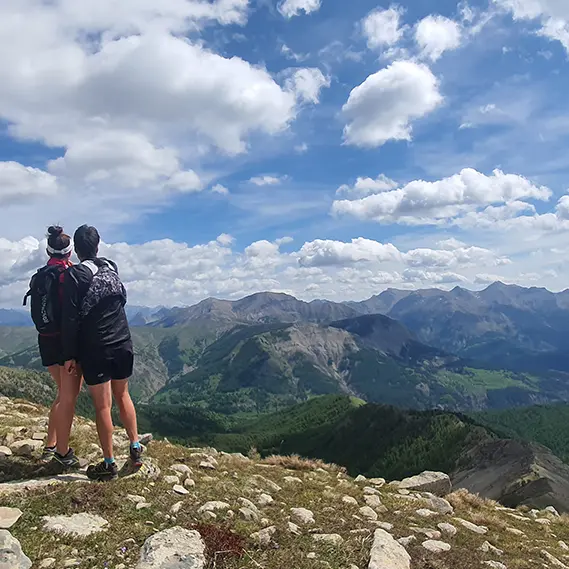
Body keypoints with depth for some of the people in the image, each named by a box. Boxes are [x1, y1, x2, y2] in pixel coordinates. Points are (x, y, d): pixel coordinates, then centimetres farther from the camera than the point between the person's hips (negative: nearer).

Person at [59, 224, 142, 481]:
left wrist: (70, 355, -5)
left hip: (95, 350, -5)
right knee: (122, 396, 20)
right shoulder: (111, 267, 4)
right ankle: (136, 448, 23)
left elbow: (70, 319, -12)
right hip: (123, 344, 5)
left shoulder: (73, 275, -10)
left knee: (102, 406, 4)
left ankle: (109, 464, 14)